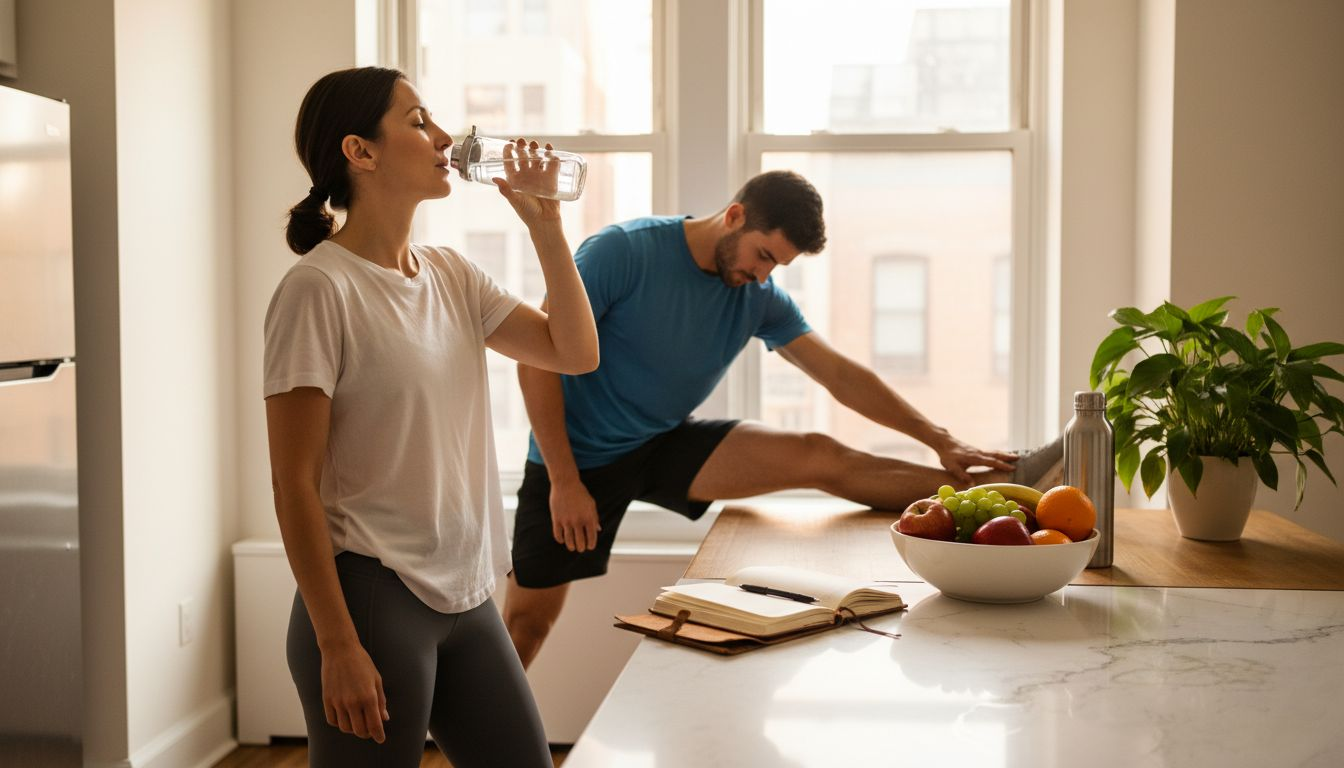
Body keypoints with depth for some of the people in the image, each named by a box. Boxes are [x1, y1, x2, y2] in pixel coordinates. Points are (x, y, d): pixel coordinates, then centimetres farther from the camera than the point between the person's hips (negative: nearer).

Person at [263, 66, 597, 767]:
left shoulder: (450, 275, 8)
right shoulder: (320, 288, -13)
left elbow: (574, 353, 10)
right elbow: (294, 484, -14)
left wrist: (546, 227, 1)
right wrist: (337, 646, -16)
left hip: (467, 597, 7)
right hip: (373, 599, -7)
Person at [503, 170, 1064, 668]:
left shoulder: (759, 297, -3)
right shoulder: (623, 251, -18)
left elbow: (839, 375, -1)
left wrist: (941, 442, -7)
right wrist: (565, 482, -22)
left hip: (667, 446, 3)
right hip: (580, 456, -3)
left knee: (818, 456, -12)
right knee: (526, 621, -3)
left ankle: (1001, 487, -15)